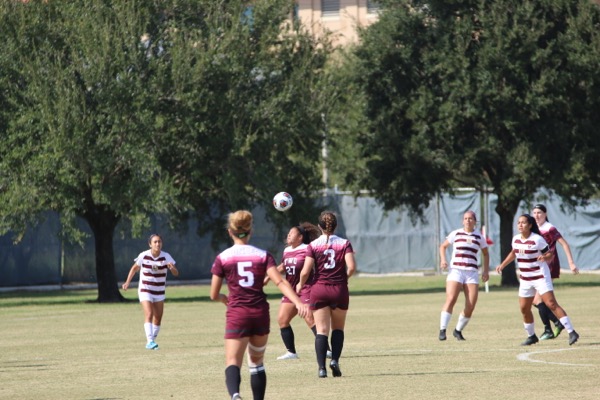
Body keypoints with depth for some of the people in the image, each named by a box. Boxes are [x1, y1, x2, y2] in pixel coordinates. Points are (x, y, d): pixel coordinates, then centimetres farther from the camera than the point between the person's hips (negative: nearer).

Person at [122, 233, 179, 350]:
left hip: (159, 292, 3)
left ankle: (151, 341, 22)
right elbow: (135, 268, 7)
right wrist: (128, 282, 1)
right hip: (145, 291, -3)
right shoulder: (143, 256, -11)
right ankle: (150, 341, -26)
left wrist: (172, 268, -35)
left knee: (158, 318, 6)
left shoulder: (166, 257, -9)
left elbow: (176, 273, -13)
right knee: (149, 314, -19)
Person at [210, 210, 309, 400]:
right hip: (260, 313, 3)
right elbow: (280, 282, -11)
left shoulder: (223, 258, 1)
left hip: (237, 314, -3)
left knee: (233, 362, -11)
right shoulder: (263, 255, 4)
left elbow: (214, 295, 4)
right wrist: (298, 303, -19)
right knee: (257, 362, 20)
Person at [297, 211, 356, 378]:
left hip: (319, 289, 0)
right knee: (338, 328, 16)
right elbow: (351, 267, -13)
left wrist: (300, 285, 11)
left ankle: (321, 367, -10)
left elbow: (306, 271, -8)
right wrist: (345, 277, 8)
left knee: (322, 330, 0)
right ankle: (335, 360, -2)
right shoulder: (345, 244, -3)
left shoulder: (313, 245, -4)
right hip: (340, 289, 0)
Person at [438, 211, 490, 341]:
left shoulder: (479, 236, 11)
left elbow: (485, 254, 22)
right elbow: (443, 246, 18)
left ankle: (458, 330, 12)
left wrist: (486, 270, 11)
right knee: (451, 299, -20)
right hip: (455, 270, -2)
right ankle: (442, 330, -17)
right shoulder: (456, 234, 7)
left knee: (471, 305, -7)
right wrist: (443, 259, 0)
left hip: (472, 273, 2)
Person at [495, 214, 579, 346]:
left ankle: (571, 332, -16)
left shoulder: (537, 239, -14)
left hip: (540, 277, -7)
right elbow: (513, 253, 25)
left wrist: (544, 257, -32)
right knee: (524, 309, 7)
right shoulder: (516, 239, 5)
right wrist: (502, 265, 20)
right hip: (525, 279, 7)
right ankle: (531, 336, 25)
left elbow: (549, 254, -11)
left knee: (551, 304, -16)